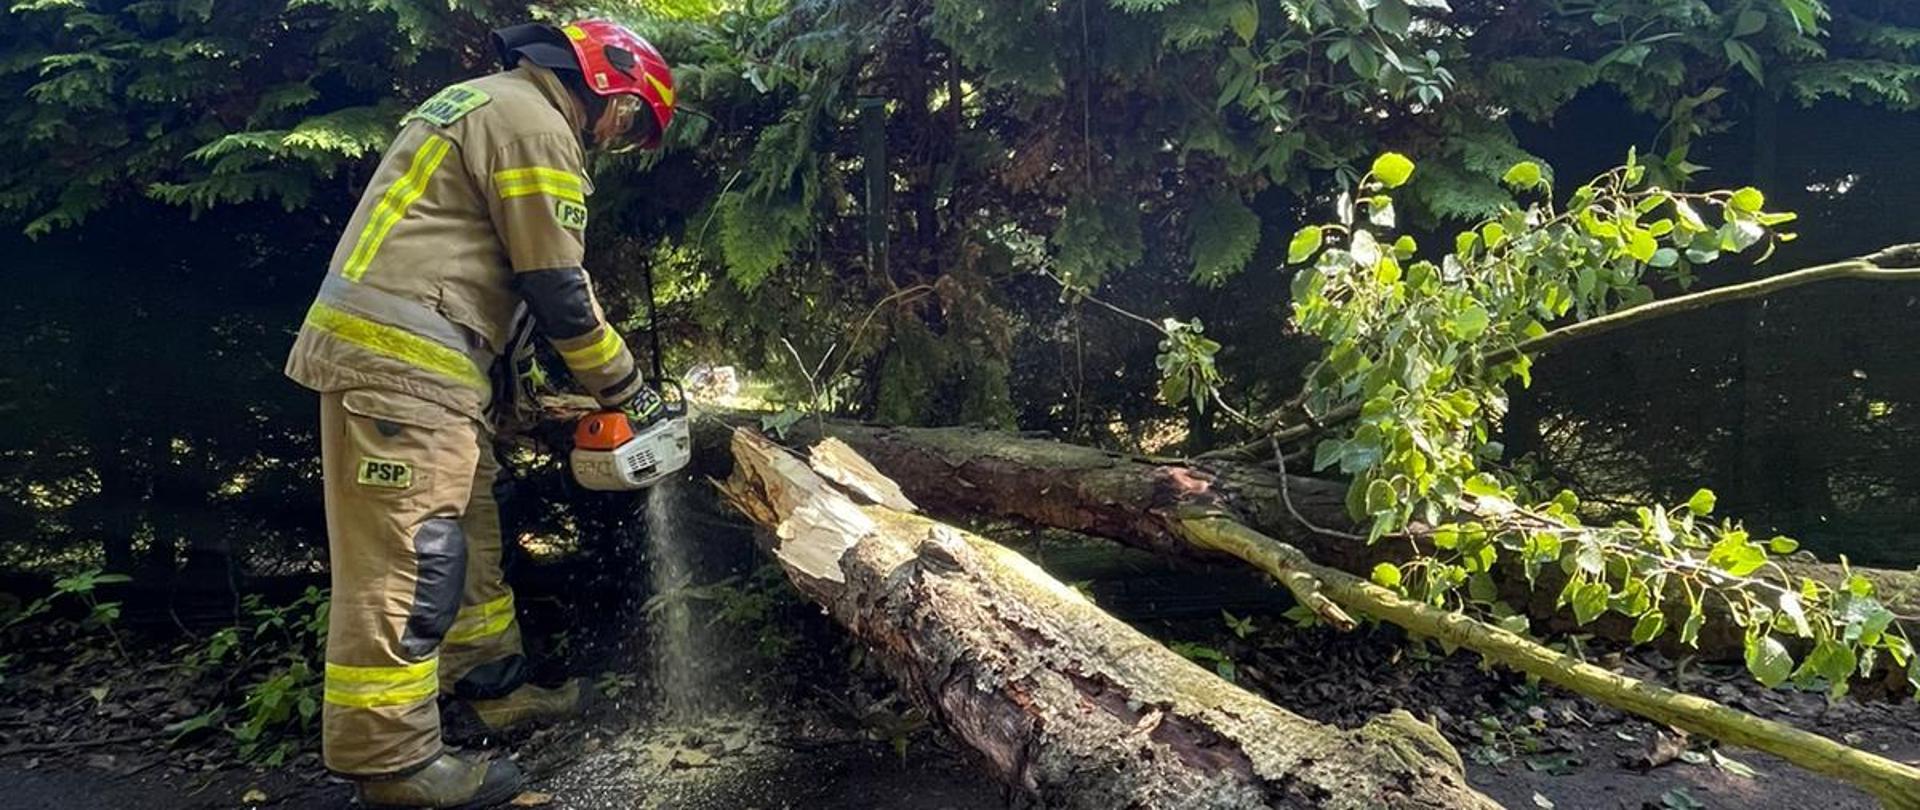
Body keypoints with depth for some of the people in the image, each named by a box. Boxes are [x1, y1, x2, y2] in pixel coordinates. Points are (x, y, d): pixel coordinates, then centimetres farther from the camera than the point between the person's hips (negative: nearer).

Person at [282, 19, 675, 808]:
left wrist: (507, 387, 22)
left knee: (467, 529, 17)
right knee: (408, 556, -8)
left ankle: (494, 686, 27)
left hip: (396, 353, 11)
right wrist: (627, 390, 0)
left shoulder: (486, 105, 24)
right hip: (400, 357, -11)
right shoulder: (535, 123, -8)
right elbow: (557, 289, -12)